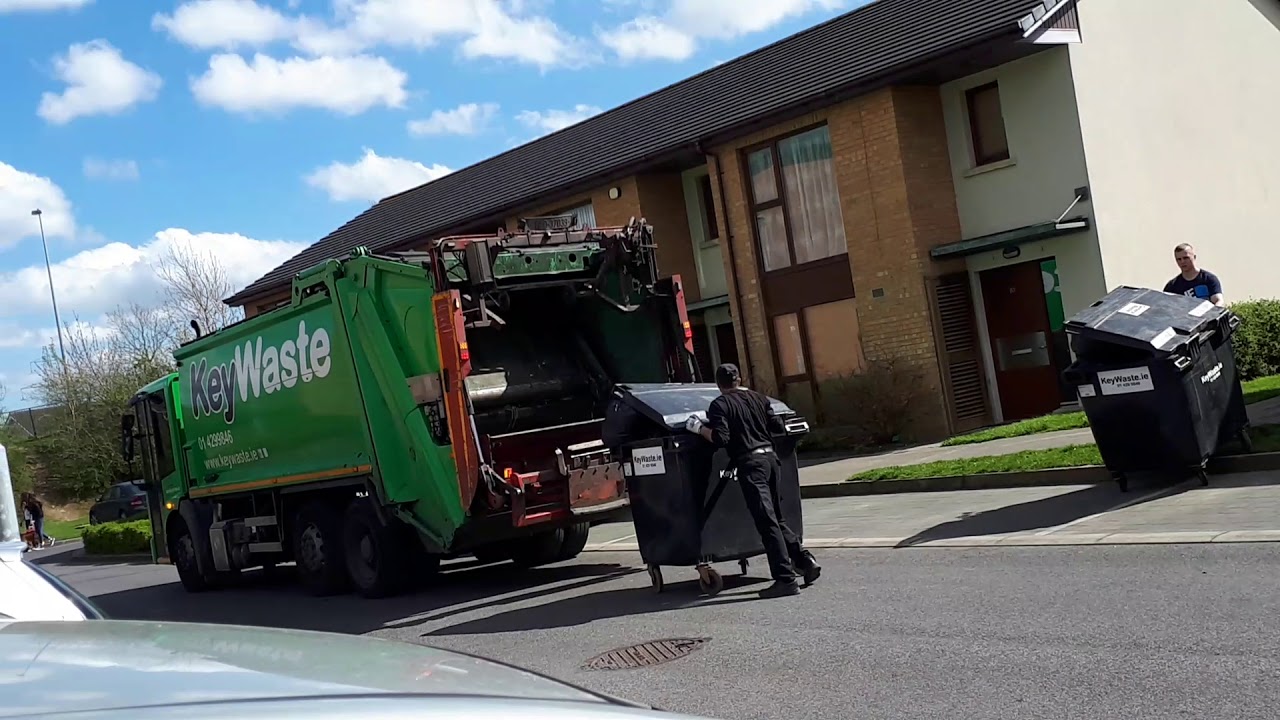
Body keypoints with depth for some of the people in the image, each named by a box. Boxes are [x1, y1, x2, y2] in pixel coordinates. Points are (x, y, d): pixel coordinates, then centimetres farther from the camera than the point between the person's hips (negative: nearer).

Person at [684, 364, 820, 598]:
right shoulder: (758, 398, 14)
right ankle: (804, 560, 13)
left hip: (750, 463, -7)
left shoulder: (720, 405, -3)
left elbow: (721, 439, -14)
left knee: (767, 522, -7)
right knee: (777, 519, 20)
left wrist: (698, 428, -1)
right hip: (770, 457, 7)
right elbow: (777, 425, 13)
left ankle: (786, 578, -8)